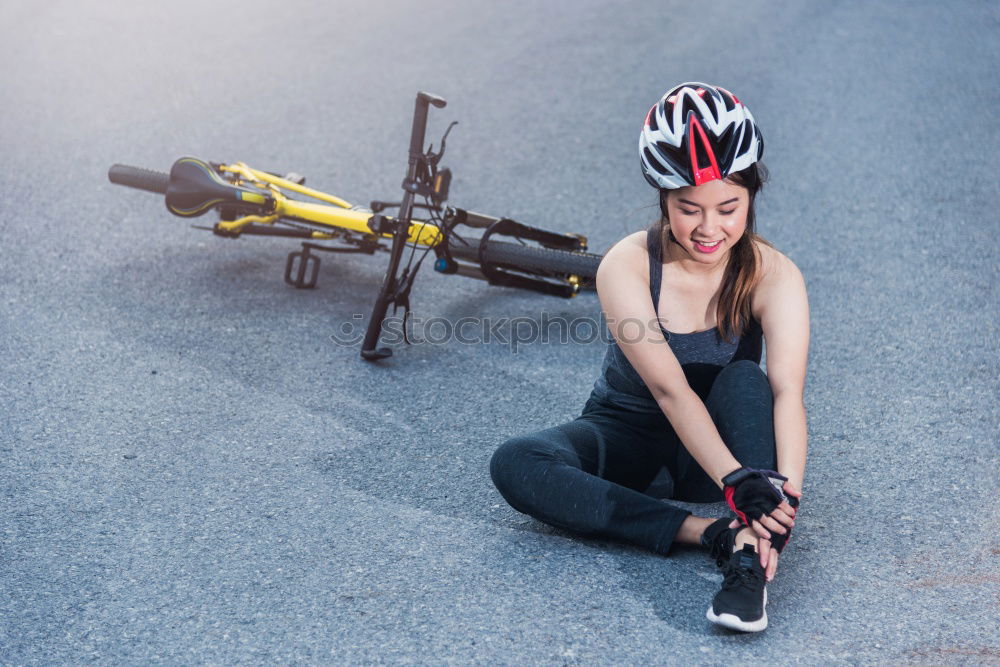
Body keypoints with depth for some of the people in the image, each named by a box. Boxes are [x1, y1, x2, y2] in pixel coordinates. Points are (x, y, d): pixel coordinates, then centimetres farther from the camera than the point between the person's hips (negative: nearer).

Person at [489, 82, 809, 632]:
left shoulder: (772, 276, -17)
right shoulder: (627, 266, -20)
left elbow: (787, 391, -31)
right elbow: (669, 388, -30)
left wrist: (786, 493, -49)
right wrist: (737, 483, -44)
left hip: (714, 450, 0)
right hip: (630, 437, 1)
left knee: (745, 379, -33)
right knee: (516, 465, -28)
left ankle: (750, 556, -43)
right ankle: (712, 534, -34)